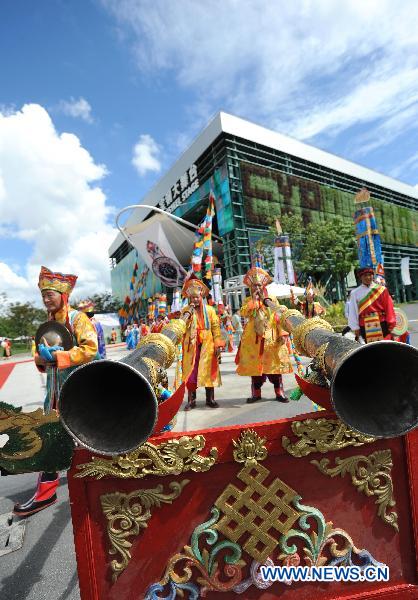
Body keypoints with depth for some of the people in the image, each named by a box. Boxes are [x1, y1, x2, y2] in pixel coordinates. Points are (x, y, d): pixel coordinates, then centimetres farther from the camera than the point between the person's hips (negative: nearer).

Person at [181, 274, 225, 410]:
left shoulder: (210, 310, 7)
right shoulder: (185, 310, 8)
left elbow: (215, 327, 3)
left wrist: (217, 344, -4)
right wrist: (188, 314, -10)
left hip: (207, 345, 0)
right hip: (191, 345, 0)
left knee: (208, 370, 3)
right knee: (190, 371, -1)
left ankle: (210, 399, 14)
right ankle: (191, 400, 8)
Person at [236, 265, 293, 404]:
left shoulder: (272, 300, 8)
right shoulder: (248, 301, 10)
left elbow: (278, 318, 2)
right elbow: (244, 313, -11)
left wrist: (282, 334, -7)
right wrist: (254, 299, -9)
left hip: (271, 337, -1)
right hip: (253, 338, 1)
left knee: (274, 363, 1)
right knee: (255, 364, 4)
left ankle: (279, 392, 11)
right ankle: (256, 393, 16)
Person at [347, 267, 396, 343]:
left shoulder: (382, 290, 6)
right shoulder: (355, 293, 4)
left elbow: (389, 308, 4)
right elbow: (353, 312, 3)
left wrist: (391, 324, -2)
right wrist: (356, 328, -1)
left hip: (382, 325, 1)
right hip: (365, 327, 0)